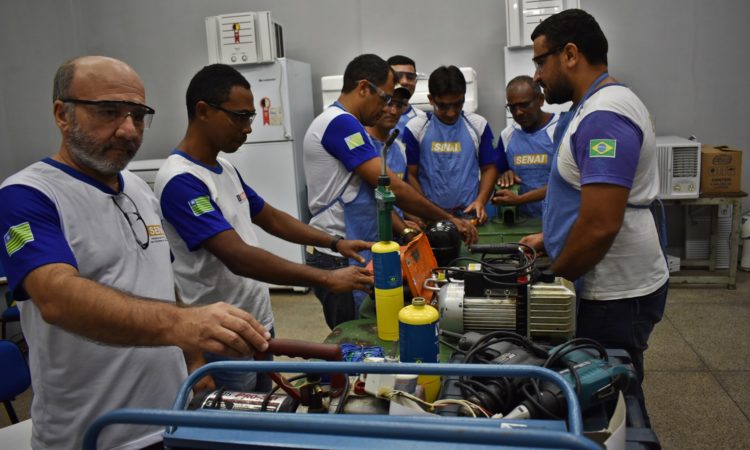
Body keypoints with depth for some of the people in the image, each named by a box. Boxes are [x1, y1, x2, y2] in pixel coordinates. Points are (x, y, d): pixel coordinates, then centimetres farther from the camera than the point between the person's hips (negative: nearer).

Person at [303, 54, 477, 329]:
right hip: (341, 259, -10)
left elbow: (375, 193, 16)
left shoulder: (340, 123, 16)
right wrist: (448, 219, -11)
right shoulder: (341, 122, -16)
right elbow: (392, 187, -20)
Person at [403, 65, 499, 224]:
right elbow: (410, 174, 1)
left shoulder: (477, 125, 6)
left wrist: (480, 201, -6)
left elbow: (489, 168, 10)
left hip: (470, 215, 1)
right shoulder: (416, 128, 1)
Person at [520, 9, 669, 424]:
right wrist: (548, 238, 18)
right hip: (611, 285, 10)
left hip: (614, 293, -10)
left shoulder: (604, 117, -21)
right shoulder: (599, 107, 12)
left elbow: (600, 226, -26)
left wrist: (550, 279, -13)